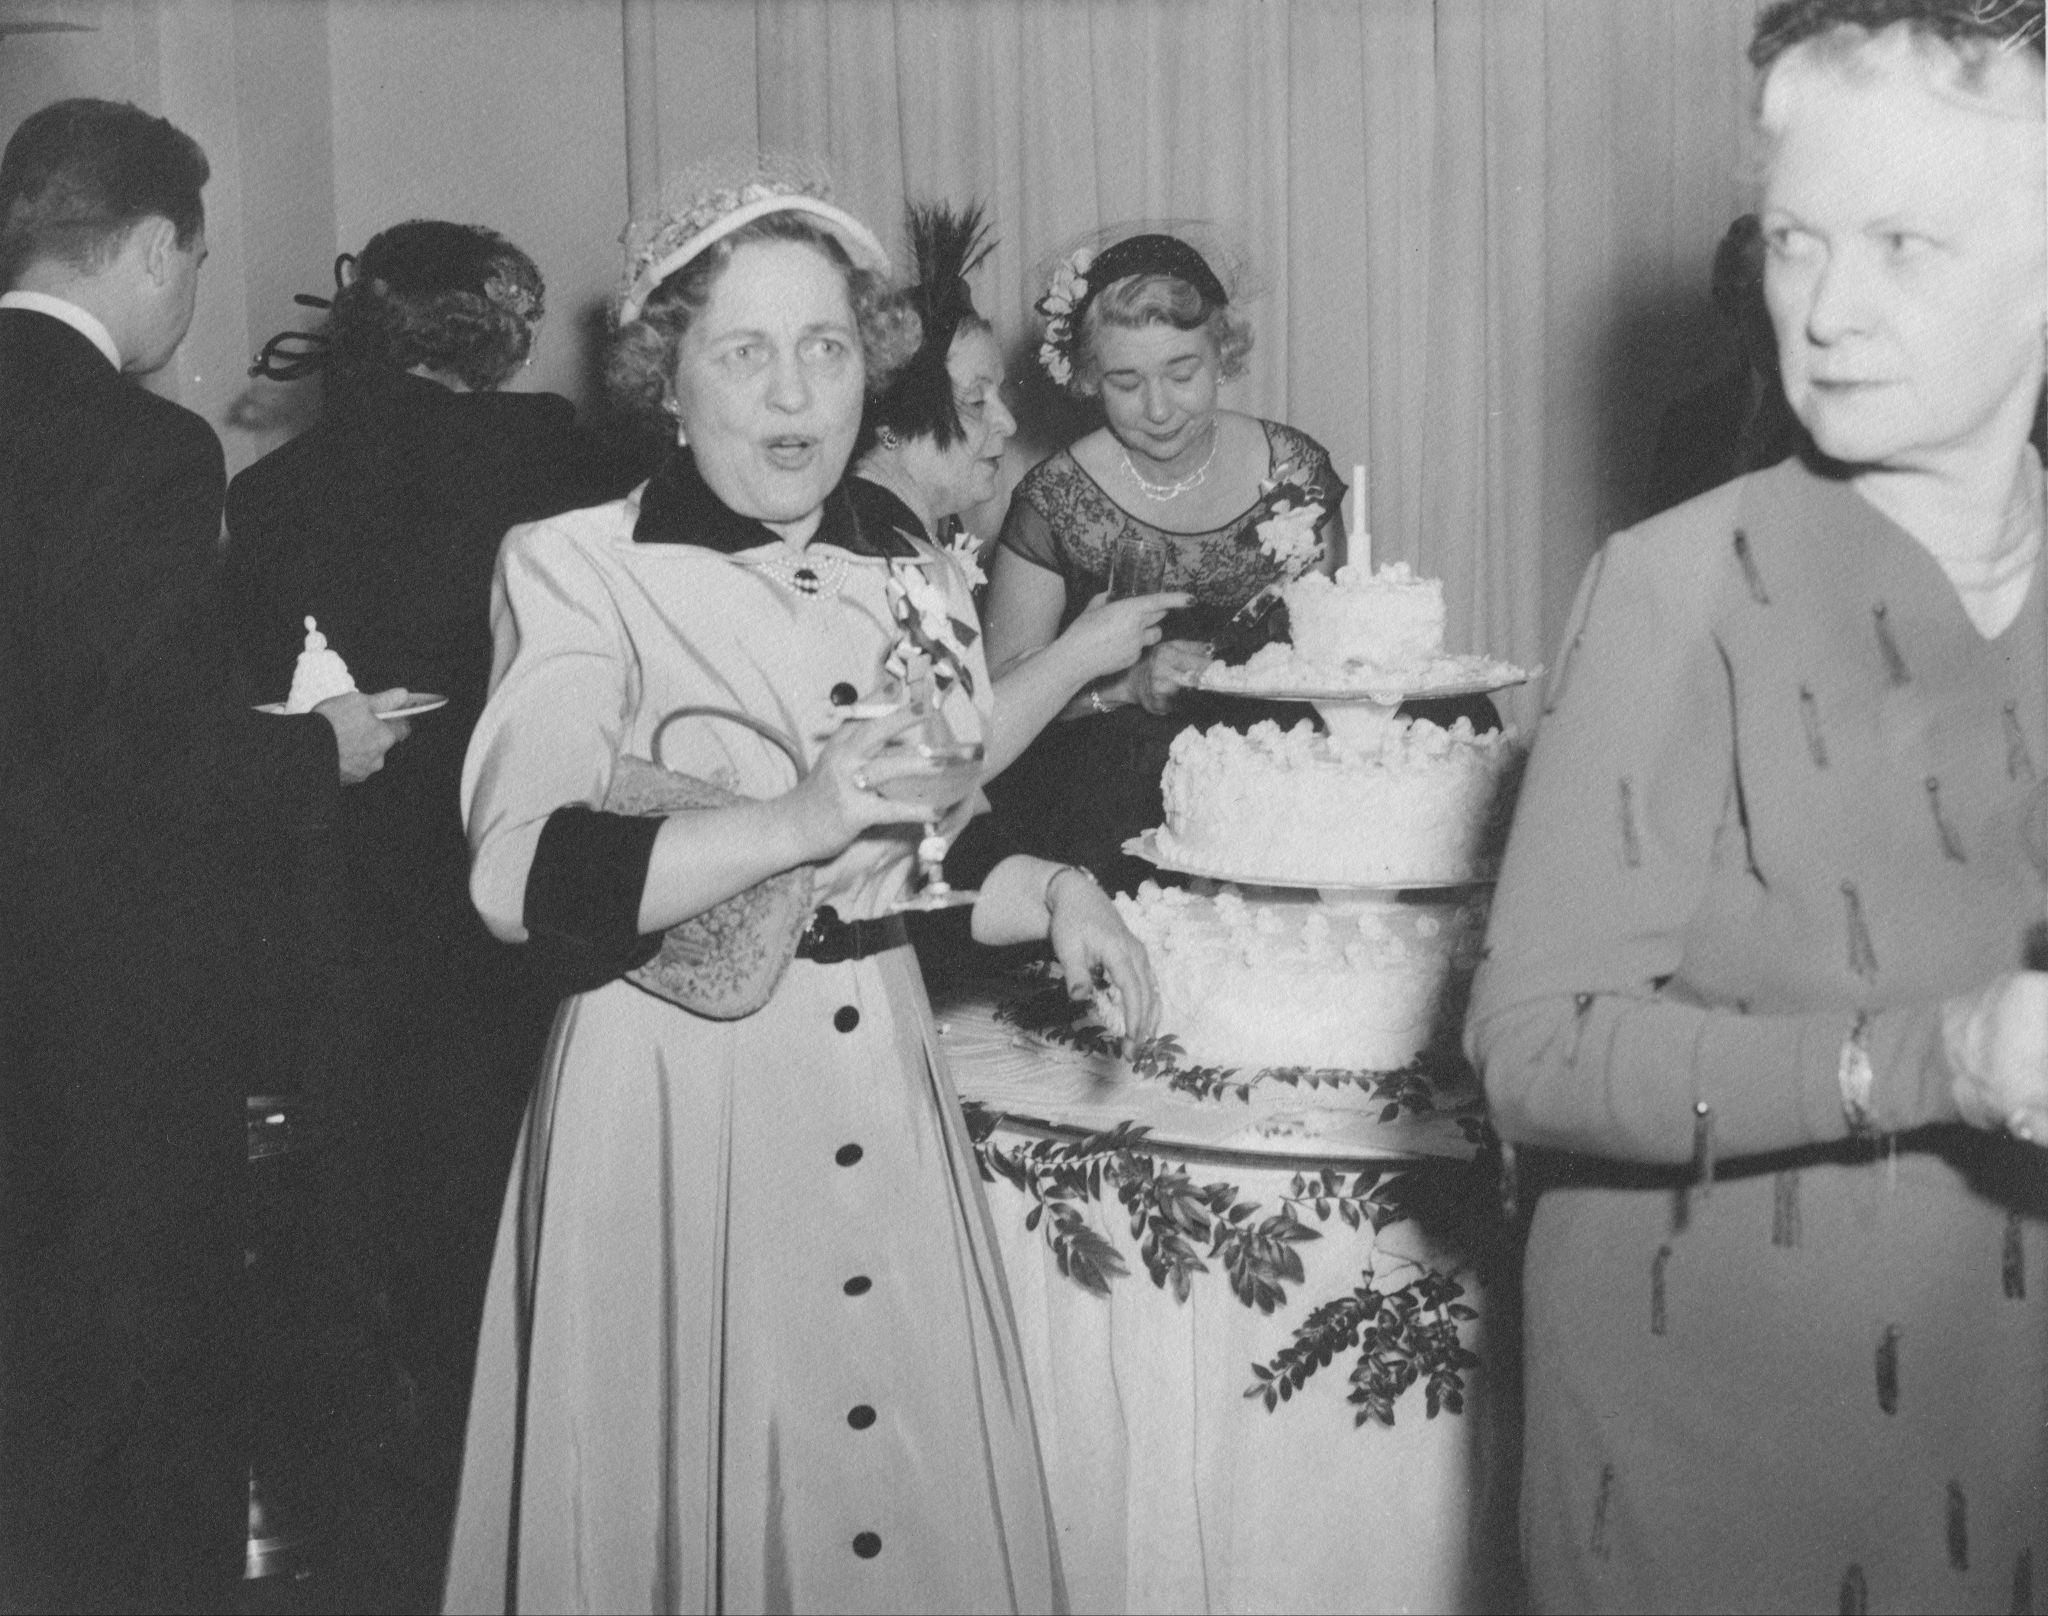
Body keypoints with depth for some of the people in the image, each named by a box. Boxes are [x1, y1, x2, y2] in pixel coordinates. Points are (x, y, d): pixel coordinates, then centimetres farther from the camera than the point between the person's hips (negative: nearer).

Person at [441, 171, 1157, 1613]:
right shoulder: (579, 571, -6)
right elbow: (523, 878, -19)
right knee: (694, 1500, 5)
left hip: (886, 1092, 5)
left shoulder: (912, 581, 11)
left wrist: (1053, 892, 4)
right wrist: (799, 820, -24)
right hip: (676, 1099, -5)